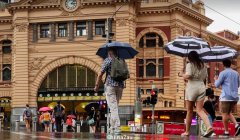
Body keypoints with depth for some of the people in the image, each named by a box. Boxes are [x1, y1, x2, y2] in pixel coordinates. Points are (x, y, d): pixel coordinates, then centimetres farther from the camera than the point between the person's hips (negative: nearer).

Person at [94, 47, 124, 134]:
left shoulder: (108, 60, -3)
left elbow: (101, 74, -6)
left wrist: (96, 86, 1)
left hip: (110, 85, -5)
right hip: (120, 85, 5)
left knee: (113, 107, -7)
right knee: (115, 106, 15)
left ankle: (117, 128, -15)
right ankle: (112, 127, 21)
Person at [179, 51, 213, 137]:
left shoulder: (190, 65, -5)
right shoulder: (203, 66, 14)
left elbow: (188, 75, -17)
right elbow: (205, 77, 15)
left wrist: (183, 75, 3)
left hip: (192, 87, -5)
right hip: (201, 87, 5)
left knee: (189, 111, 5)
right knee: (200, 110, 1)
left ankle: (187, 131, 13)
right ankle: (209, 126, -23)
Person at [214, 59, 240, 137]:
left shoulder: (223, 73, -5)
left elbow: (217, 85, -2)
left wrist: (216, 79, 18)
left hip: (226, 97, -6)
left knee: (224, 114, 2)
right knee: (229, 113, 18)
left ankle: (226, 132, 2)